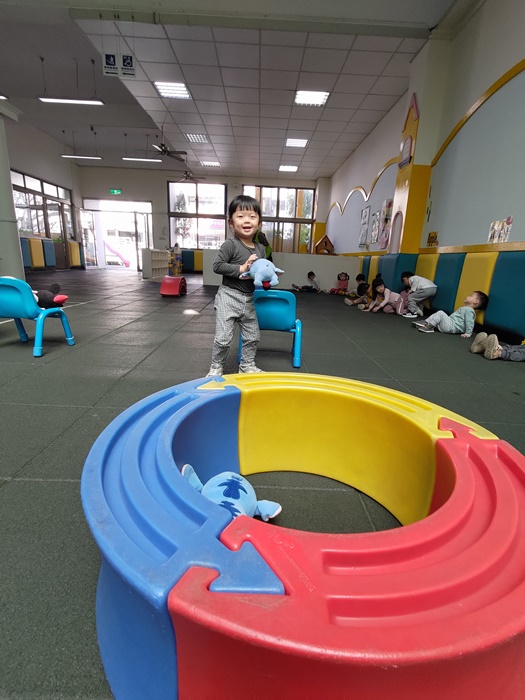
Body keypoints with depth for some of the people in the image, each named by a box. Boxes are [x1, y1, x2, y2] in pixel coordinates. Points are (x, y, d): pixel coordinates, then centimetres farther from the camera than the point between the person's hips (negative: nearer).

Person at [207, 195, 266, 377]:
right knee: (223, 337, -3)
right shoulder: (230, 244, -12)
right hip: (229, 296, -6)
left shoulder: (260, 249, 6)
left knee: (252, 336, 15)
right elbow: (217, 266, -19)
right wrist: (241, 268, -22)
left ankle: (247, 365, 33)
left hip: (249, 299, 7)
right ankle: (216, 367, 18)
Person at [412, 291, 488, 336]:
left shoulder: (469, 310, -10)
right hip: (449, 323, 10)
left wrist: (468, 333, -21)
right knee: (437, 314, 14)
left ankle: (429, 326, -21)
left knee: (440, 313, -21)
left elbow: (469, 322, -17)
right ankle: (426, 322, 0)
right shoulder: (466, 309, 22)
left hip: (451, 326, -10)